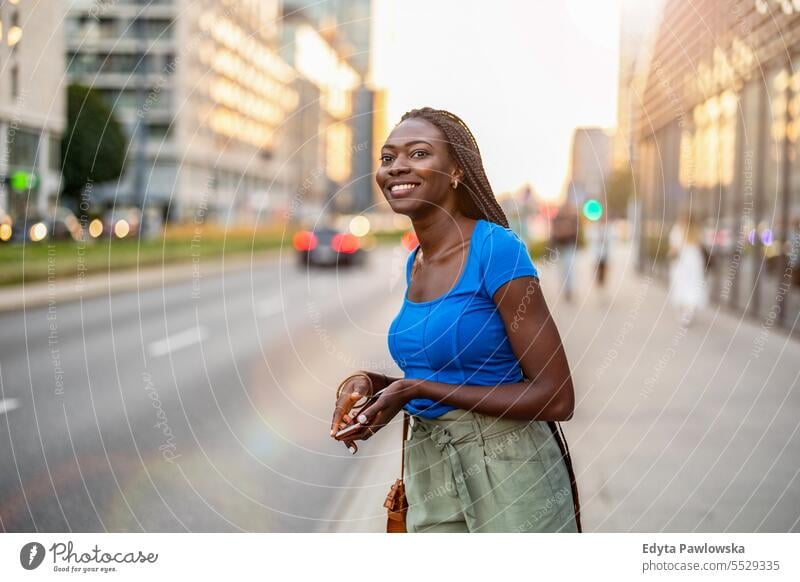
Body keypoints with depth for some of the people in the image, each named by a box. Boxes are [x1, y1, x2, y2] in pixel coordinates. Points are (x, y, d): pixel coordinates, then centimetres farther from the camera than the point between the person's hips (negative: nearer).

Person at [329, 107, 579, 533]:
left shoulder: (497, 249, -15)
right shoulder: (416, 263, 6)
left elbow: (555, 398, -18)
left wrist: (417, 389, -19)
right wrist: (372, 383, -2)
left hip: (510, 476, -7)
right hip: (431, 476, 7)